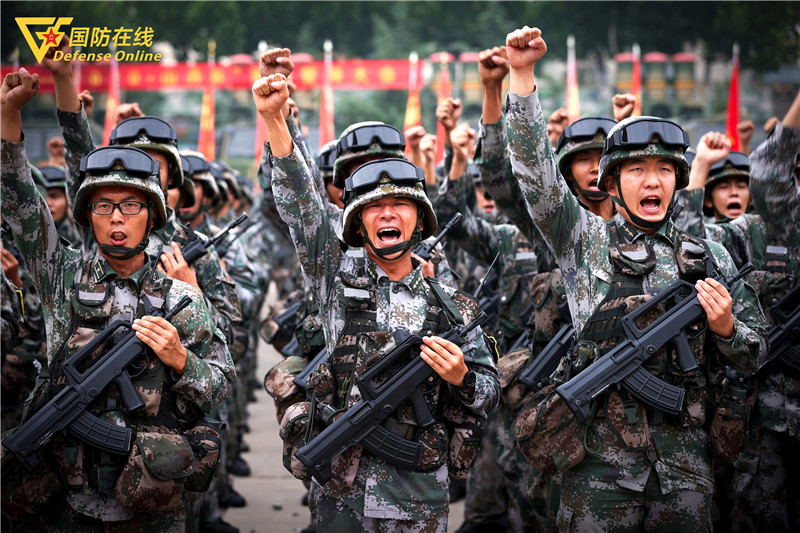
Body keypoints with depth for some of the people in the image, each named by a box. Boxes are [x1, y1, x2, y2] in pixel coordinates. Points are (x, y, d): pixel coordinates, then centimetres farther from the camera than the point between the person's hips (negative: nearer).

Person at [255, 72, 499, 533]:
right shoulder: (340, 277, 4)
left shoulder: (452, 308, 5)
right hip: (340, 496, 0)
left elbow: (488, 398, 9)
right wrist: (275, 121, -17)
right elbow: (301, 203, -7)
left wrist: (460, 378, -14)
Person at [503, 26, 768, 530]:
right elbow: (536, 172, -5)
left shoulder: (711, 255, 12)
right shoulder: (587, 239, 6)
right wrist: (522, 75, -12)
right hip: (600, 464, -2)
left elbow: (755, 354, 14)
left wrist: (727, 328, -9)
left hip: (686, 467, 3)